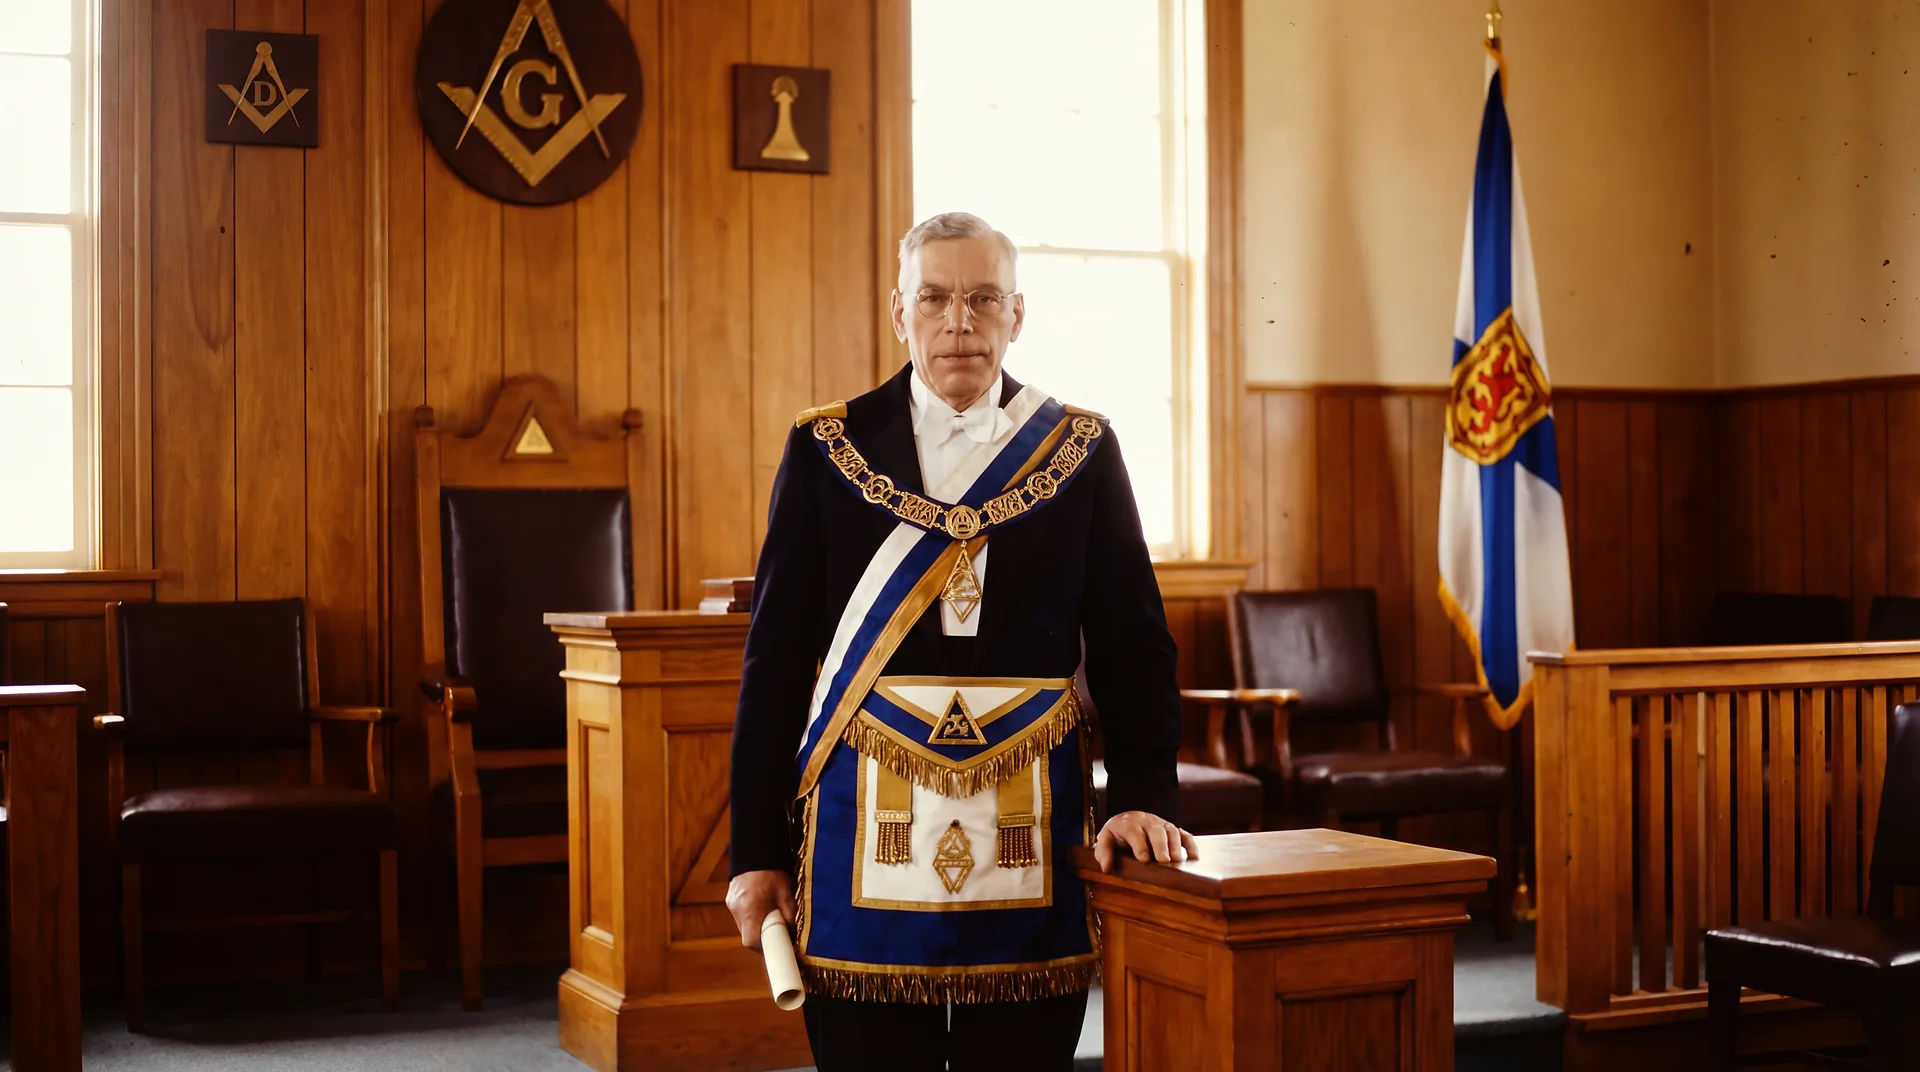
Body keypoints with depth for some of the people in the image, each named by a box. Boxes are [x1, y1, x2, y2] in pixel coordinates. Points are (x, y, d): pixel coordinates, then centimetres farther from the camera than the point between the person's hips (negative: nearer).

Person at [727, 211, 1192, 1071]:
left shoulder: (1083, 453, 6)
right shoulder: (826, 449, 4)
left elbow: (1133, 644, 6)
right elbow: (775, 659, 3)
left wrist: (1142, 794, -7)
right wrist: (757, 849, 1)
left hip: (1028, 836, 1)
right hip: (866, 832, 0)